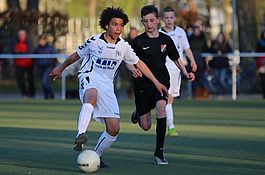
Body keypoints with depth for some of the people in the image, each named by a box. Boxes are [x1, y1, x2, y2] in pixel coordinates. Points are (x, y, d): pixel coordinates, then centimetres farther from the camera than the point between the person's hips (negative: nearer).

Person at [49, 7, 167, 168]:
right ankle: (81, 135, -61)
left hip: (107, 85, 5)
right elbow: (77, 55, 12)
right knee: (92, 96, -44)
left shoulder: (124, 47, 5)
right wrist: (61, 68, 25)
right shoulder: (94, 41, -5)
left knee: (114, 129, -3)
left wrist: (156, 82, 16)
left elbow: (139, 63, 18)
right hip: (90, 77, -4)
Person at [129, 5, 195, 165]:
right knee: (146, 127, 3)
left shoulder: (166, 40, 4)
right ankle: (138, 114, 46)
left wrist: (185, 72, 0)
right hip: (142, 83, -1)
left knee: (161, 106, -31)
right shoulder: (138, 41, -4)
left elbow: (176, 58, 16)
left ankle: (159, 152, -24)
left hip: (161, 81, 1)